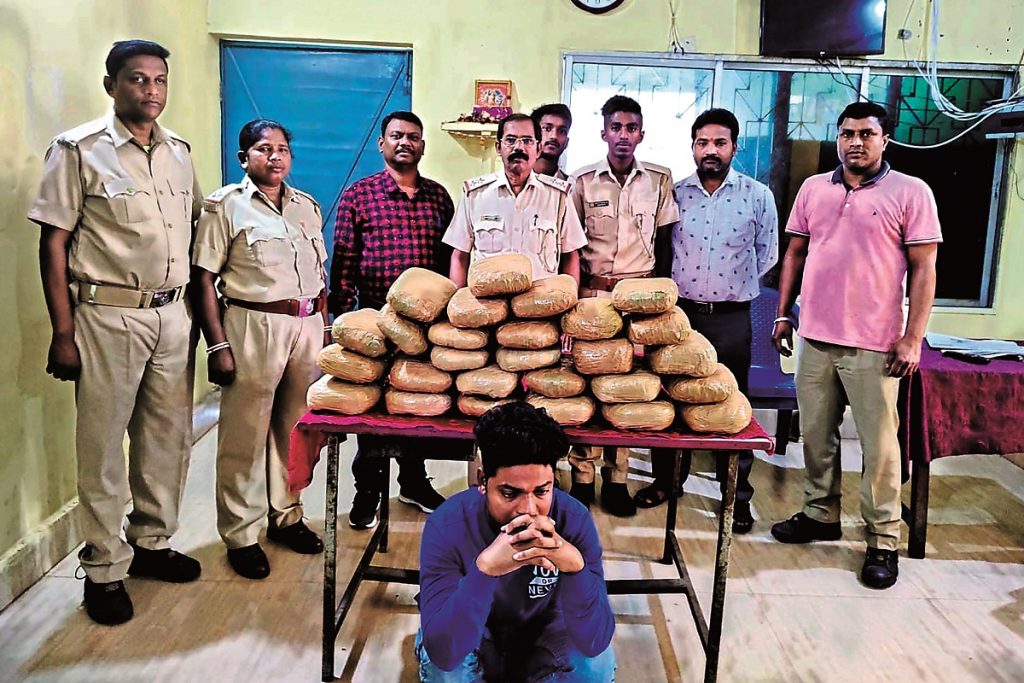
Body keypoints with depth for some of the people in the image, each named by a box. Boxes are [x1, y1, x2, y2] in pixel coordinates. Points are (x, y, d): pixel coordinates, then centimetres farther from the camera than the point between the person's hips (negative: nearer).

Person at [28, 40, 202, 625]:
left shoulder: (179, 151, 11)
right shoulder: (79, 149, -5)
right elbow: (54, 244, -6)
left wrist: (202, 312, 10)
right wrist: (63, 334, -10)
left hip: (173, 314, 5)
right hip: (109, 314, -5)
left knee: (170, 438, 12)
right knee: (103, 446, 3)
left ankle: (152, 543, 30)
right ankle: (105, 570, 17)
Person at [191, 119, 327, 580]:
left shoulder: (307, 206, 15)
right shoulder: (225, 205, -1)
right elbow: (203, 280, -6)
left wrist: (323, 327, 12)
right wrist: (217, 345, -12)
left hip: (308, 327, 5)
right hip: (253, 328, -5)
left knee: (295, 430, 13)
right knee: (244, 437, 2)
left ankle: (285, 516, 30)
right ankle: (241, 536, 16)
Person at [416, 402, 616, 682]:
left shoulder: (574, 520, -27)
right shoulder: (448, 525, -31)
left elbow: (594, 642, -30)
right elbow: (443, 653, -38)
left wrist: (575, 564, -49)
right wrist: (484, 568, -53)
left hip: (543, 631, 2)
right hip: (469, 632, -1)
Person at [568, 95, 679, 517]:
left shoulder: (659, 180, 6)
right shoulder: (583, 180, 3)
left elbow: (664, 240, 11)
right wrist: (577, 281, -3)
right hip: (592, 292, -1)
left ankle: (617, 478, 12)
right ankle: (582, 476, 8)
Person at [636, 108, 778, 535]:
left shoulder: (758, 196, 1)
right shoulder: (675, 194, 4)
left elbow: (766, 256, 8)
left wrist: (732, 286, 6)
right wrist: (676, 285, 3)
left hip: (731, 318, -1)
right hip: (678, 312, 2)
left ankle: (737, 495, 18)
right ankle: (666, 479, 26)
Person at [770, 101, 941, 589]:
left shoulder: (911, 193, -3)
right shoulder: (813, 188, 9)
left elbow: (923, 269, -5)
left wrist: (912, 338, -11)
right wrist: (783, 313, 10)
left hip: (874, 345, -4)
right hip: (815, 338, 4)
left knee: (879, 443, 3)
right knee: (815, 434, 13)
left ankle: (883, 540, 16)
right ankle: (821, 514, 30)